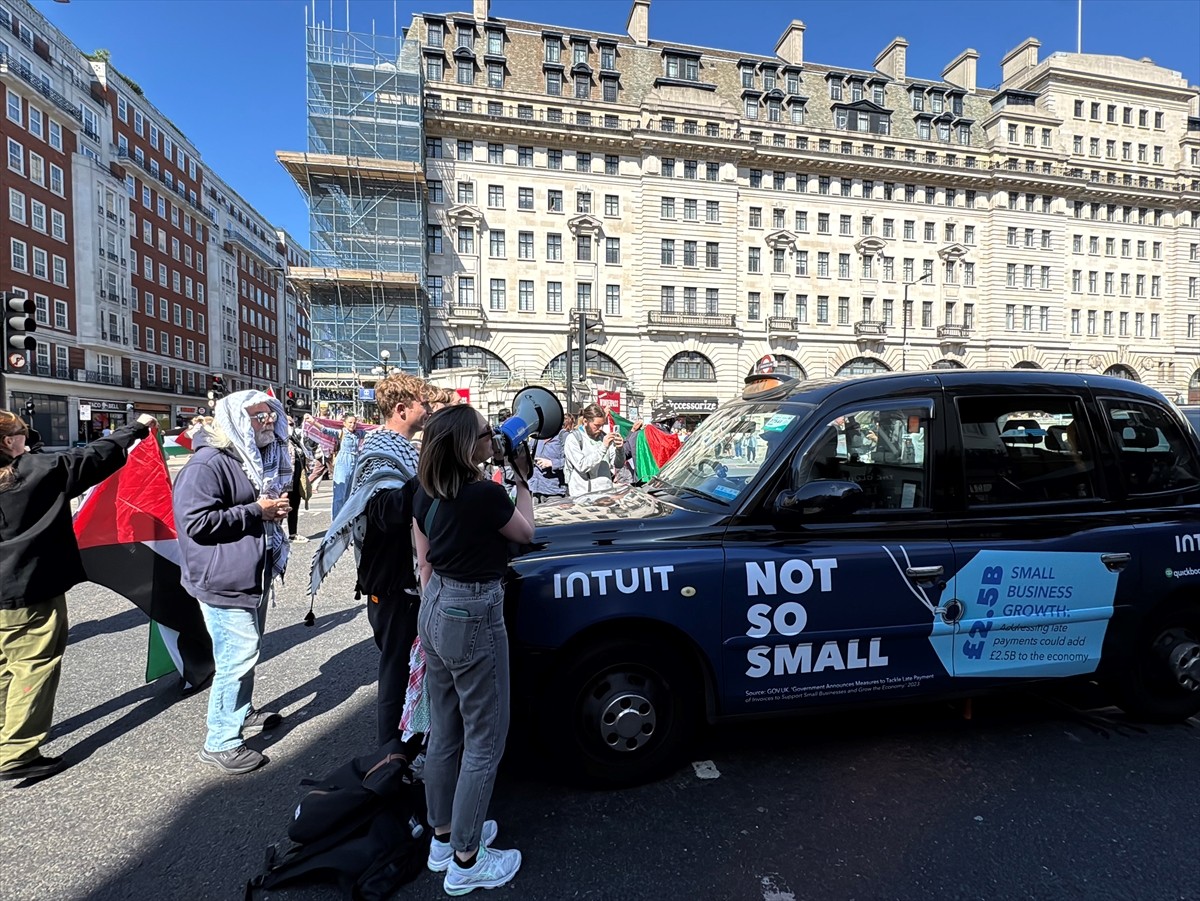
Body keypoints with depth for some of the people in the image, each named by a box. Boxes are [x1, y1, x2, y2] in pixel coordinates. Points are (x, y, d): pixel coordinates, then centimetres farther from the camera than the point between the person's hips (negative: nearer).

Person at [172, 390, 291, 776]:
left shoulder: (259, 458, 12)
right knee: (237, 656, -4)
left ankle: (242, 710, 43)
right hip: (225, 581, -10)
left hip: (254, 575, 10)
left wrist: (276, 508, 6)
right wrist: (256, 511, -22)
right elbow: (196, 522, -25)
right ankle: (220, 743, 12)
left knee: (248, 650, 23)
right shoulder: (208, 463, -19)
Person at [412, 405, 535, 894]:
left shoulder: (426, 493, 0)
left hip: (435, 611, 8)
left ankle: (444, 837, 41)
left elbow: (424, 561, 9)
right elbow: (526, 533, -3)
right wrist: (522, 479, 6)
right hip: (473, 618, -8)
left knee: (444, 733, 22)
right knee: (485, 742, 10)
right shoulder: (487, 494, -23)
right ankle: (466, 862, 26)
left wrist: (434, 607, 21)